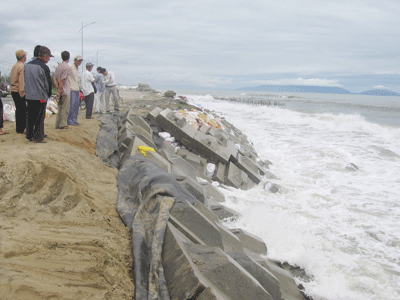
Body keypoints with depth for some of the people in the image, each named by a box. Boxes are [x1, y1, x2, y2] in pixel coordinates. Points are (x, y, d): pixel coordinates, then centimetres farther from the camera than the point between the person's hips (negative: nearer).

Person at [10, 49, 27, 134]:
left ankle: (18, 127, 22)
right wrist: (22, 94, -20)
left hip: (13, 91, 9)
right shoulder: (22, 67, -15)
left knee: (18, 110, 15)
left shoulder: (14, 66, 14)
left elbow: (13, 80, 17)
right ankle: (21, 129, -4)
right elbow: (21, 82, -20)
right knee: (22, 111, -5)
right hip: (19, 92, -9)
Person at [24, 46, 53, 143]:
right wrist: (48, 94, 7)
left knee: (30, 116, 14)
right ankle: (38, 137, 1)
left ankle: (29, 135, 21)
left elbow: (25, 80, 16)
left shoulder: (27, 65, 10)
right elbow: (48, 83, -7)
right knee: (40, 117, 0)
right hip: (40, 97, -7)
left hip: (29, 96, 7)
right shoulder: (44, 67, -12)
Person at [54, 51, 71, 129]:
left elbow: (55, 79, 9)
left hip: (61, 91, 8)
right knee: (65, 108, -2)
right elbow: (62, 80, -18)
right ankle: (63, 125, 0)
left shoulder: (58, 66, 13)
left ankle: (58, 124, 16)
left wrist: (58, 88, 1)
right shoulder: (66, 67, -13)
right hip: (65, 91, -8)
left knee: (60, 108, 14)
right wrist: (60, 90, -14)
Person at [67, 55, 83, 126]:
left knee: (76, 105, 8)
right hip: (72, 89, -9)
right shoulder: (71, 67, -8)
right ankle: (70, 121, -4)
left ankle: (75, 120, 13)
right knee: (71, 105, -8)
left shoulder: (77, 68, 19)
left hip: (77, 89, 9)